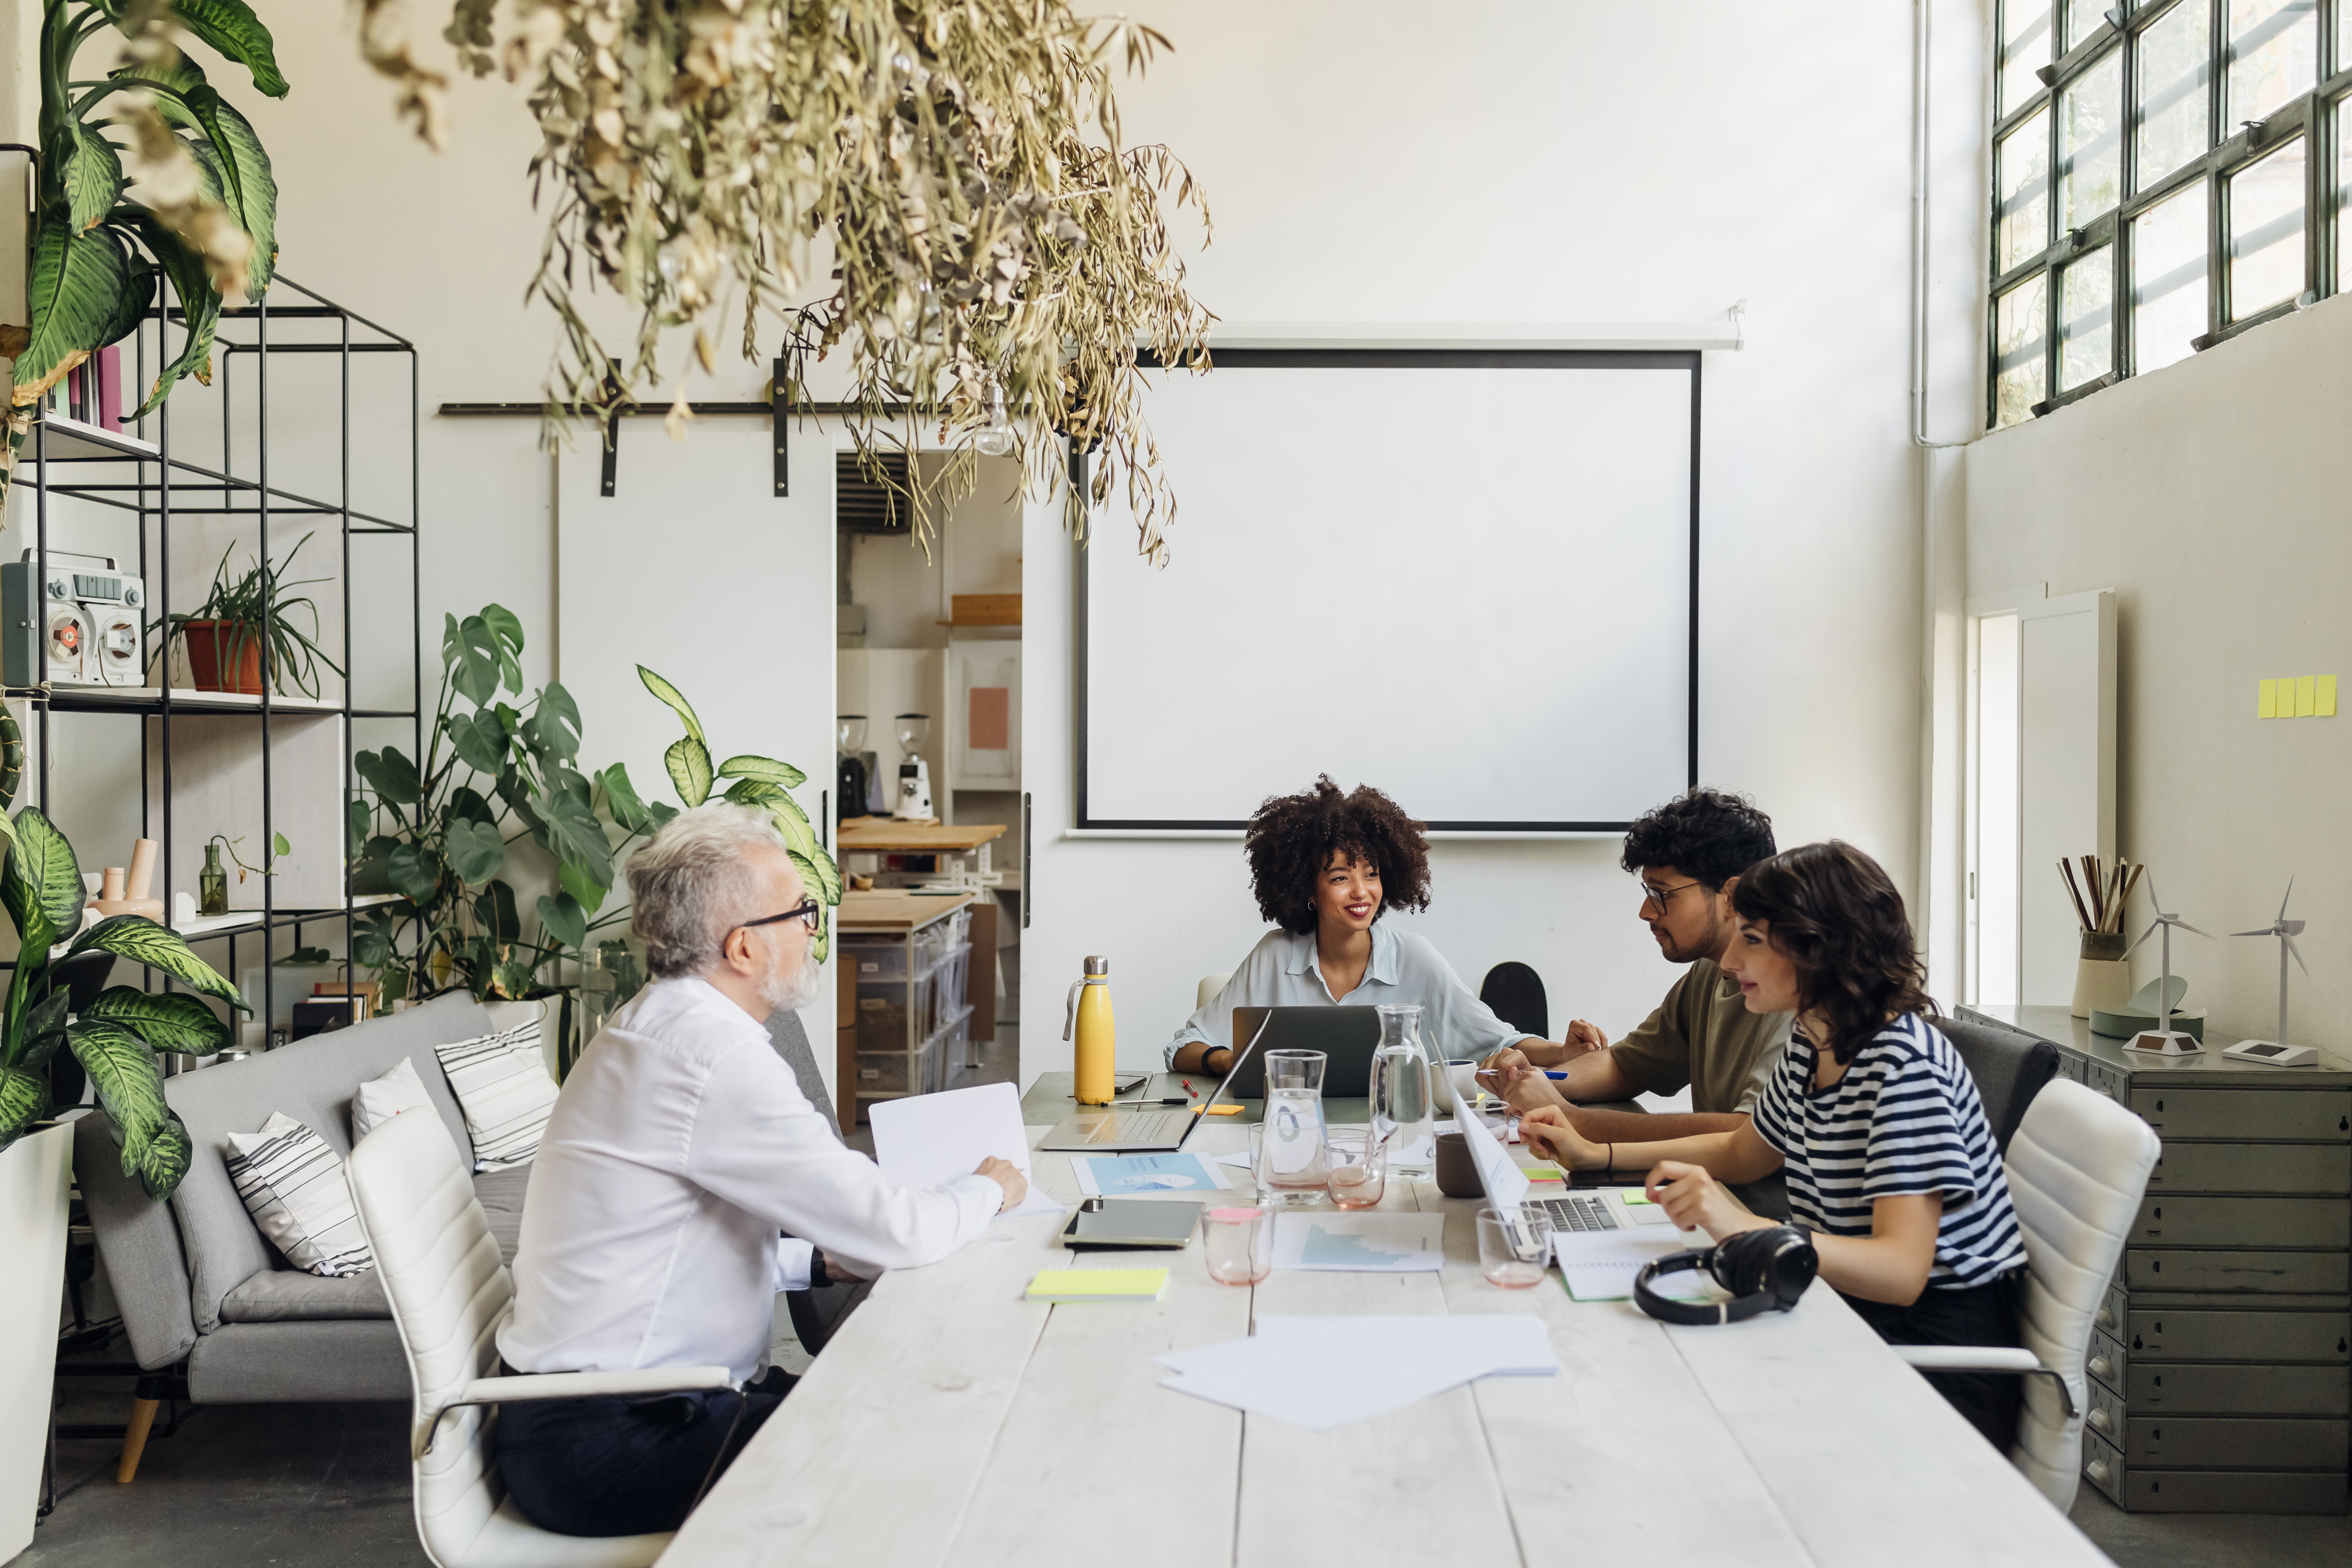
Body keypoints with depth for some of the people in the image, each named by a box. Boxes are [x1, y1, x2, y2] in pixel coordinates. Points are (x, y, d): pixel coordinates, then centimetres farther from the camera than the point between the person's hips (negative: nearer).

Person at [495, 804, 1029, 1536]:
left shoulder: (653, 1024, 10)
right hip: (605, 1448, -10)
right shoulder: (716, 1054, -23)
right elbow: (893, 1230, -20)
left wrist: (819, 1261, 11)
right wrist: (989, 1190, 0)